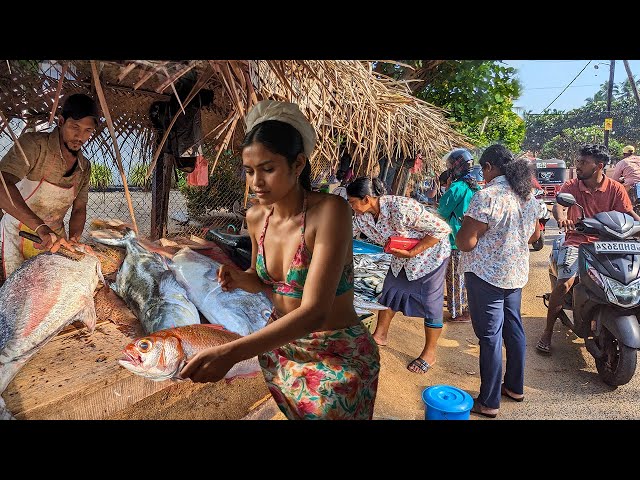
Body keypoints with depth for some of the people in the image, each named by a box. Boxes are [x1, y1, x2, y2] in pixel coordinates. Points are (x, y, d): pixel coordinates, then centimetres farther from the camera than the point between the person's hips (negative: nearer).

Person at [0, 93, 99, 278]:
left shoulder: (84, 167, 0)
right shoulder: (34, 144, -20)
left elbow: (79, 209, 5)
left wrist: (73, 239, -16)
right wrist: (40, 228, -45)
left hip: (56, 236, 5)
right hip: (20, 233, -5)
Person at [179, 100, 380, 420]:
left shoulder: (329, 211, -25)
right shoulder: (255, 217, -5)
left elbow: (314, 312, -32)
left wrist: (231, 352, -39)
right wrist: (239, 279, -11)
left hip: (337, 358, -5)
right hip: (278, 345, 6)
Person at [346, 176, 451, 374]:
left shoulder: (401, 208, -38)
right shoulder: (362, 216, -15)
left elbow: (442, 229, -30)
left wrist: (412, 253, -30)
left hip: (430, 253, -7)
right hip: (402, 257, 7)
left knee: (431, 303, 2)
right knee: (389, 293, 13)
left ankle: (430, 353, 19)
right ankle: (380, 335, 33)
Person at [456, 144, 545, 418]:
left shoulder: (487, 196, -21)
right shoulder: (528, 195, 5)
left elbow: (466, 243, -22)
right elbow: (535, 235, 17)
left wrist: (460, 232, -2)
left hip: (486, 275, -8)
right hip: (517, 273, 8)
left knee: (490, 336, 1)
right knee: (513, 328, 19)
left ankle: (489, 403, 14)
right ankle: (515, 387, 36)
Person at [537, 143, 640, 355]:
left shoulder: (615, 188, 4)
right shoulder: (571, 186, 0)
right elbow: (558, 205, -19)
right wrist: (561, 217, -43)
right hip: (577, 241, -2)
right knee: (564, 283, -22)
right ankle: (547, 333, -8)